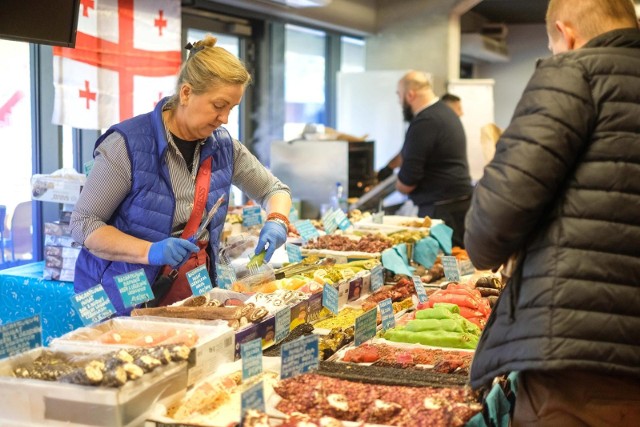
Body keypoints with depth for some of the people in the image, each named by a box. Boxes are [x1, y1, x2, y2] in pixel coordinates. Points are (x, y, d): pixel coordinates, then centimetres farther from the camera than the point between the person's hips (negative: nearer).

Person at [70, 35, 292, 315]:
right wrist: (149, 251, -27)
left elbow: (274, 190, 17)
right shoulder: (128, 144, -14)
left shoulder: (223, 146, 3)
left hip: (192, 294, 5)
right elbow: (83, 223, -13)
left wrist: (276, 221, -6)